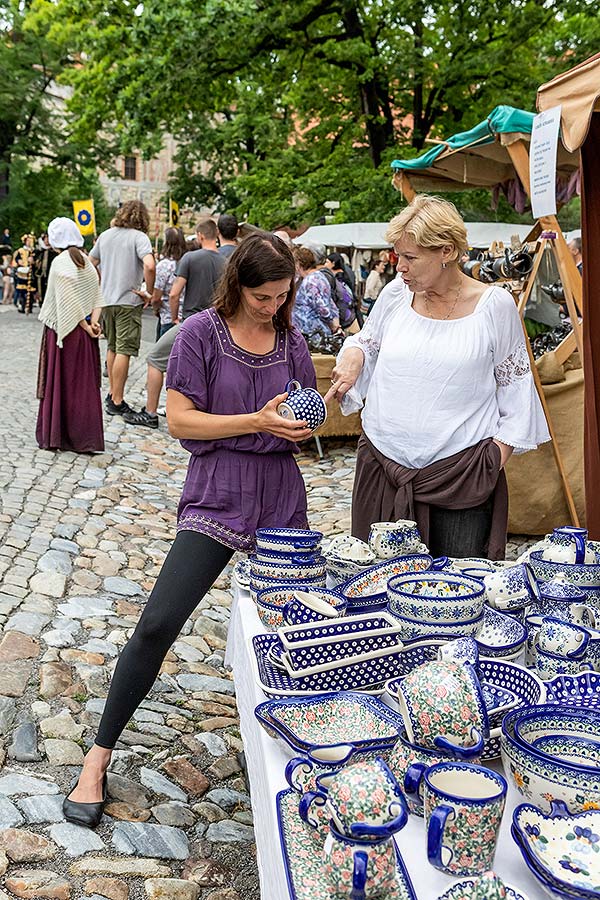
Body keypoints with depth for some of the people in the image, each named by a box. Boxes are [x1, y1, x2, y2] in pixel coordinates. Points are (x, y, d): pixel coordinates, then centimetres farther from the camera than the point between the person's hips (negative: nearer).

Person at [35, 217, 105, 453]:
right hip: (83, 332, 6)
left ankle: (54, 436, 11)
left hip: (63, 331, -6)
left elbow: (69, 301, -19)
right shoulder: (85, 261, 8)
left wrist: (86, 327, -12)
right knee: (84, 384, 10)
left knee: (59, 383, 3)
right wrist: (93, 321, -7)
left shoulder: (60, 263, -14)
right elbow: (97, 295, 3)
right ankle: (85, 438, 15)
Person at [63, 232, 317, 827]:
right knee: (157, 625, -9)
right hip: (216, 495, -4)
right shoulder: (202, 332, -5)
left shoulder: (290, 340, 9)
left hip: (281, 497, 5)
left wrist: (303, 423, -6)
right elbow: (179, 421, -10)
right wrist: (258, 422, -18)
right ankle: (98, 758, 6)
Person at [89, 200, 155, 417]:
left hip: (106, 300, 6)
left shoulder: (105, 235, 10)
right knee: (124, 351, -3)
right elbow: (149, 266, -25)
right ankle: (117, 402, -3)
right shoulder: (139, 237, -9)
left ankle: (112, 393, 29)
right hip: (128, 301, -6)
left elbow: (90, 264, 17)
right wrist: (150, 292, -13)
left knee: (112, 347, 19)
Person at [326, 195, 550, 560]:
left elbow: (515, 383, 5)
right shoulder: (395, 294, 5)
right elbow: (367, 341, 21)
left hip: (462, 470, -3)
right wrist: (353, 357, -2)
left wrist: (499, 454, -1)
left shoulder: (495, 304, -3)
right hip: (384, 465, 3)